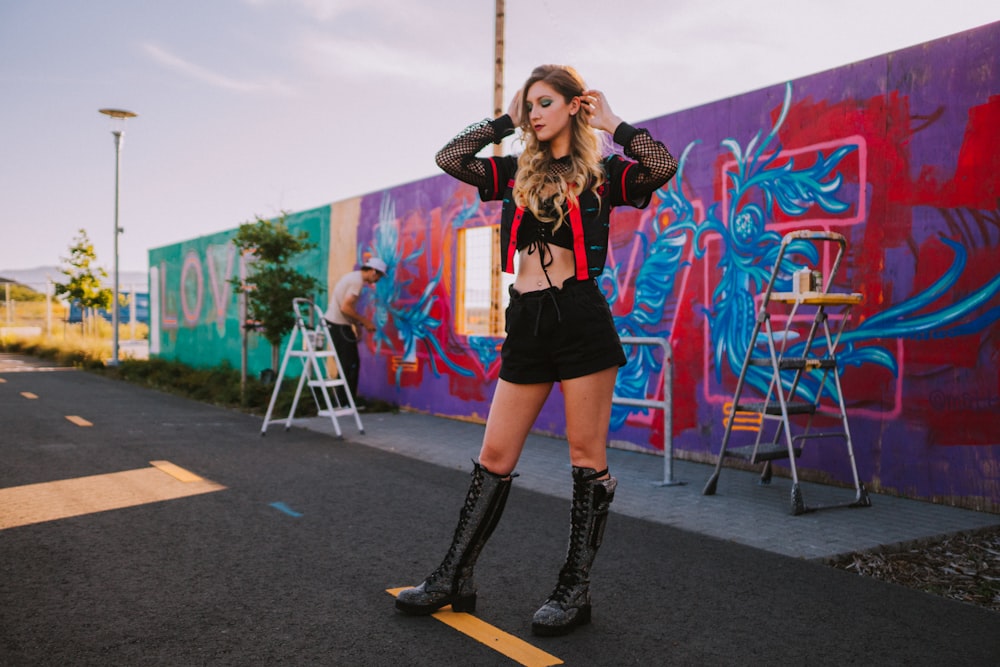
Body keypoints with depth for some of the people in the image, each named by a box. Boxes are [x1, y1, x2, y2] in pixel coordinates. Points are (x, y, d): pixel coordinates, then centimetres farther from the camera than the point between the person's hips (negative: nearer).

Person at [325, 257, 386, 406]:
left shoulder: (352, 276, 14)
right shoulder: (357, 280, -16)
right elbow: (345, 308, -23)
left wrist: (357, 322, 14)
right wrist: (364, 321, -12)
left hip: (334, 323, 10)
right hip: (339, 325, -10)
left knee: (351, 363, 13)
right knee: (350, 365, -5)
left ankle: (345, 402, 17)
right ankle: (346, 404, 0)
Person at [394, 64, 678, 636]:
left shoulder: (602, 173, 4)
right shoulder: (517, 173, 15)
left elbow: (664, 167, -14)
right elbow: (450, 158, 6)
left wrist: (612, 124, -1)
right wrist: (506, 121, 10)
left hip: (580, 318, -4)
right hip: (526, 324, 5)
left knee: (587, 455, 2)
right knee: (494, 456, 7)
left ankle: (576, 591, 13)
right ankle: (456, 578, 17)